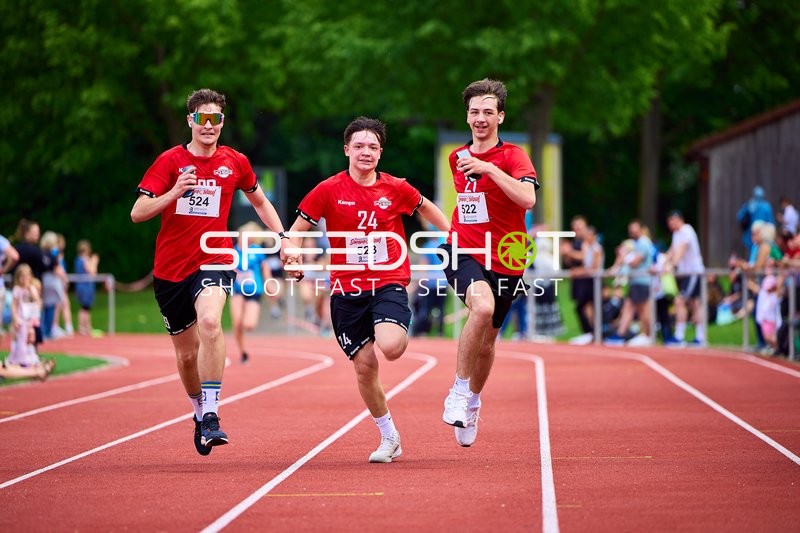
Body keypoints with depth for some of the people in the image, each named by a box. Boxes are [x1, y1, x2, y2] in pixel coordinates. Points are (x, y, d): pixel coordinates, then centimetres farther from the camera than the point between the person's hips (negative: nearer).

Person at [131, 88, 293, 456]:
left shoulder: (235, 162, 3)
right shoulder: (170, 161, -2)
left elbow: (260, 201, 22)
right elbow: (137, 213, -8)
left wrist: (282, 237, 11)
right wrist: (173, 193, -24)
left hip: (213, 262, -1)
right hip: (170, 269, 1)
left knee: (209, 322, -31)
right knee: (186, 352, 10)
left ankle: (211, 415, -31)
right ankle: (199, 413, 37)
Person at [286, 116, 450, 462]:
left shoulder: (396, 188, 2)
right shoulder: (329, 190, -1)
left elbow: (426, 208, 23)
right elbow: (297, 229, 5)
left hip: (389, 282, -1)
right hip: (347, 290, 1)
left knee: (390, 347, -28)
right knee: (364, 366, 1)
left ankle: (400, 333, 11)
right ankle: (389, 437, 19)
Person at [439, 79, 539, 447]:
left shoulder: (512, 156, -6)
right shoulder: (457, 158, 9)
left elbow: (528, 198, -26)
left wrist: (488, 168, -27)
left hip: (504, 261, -1)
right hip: (463, 252, 1)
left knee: (487, 339, 11)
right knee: (482, 306, -31)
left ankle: (473, 401, 39)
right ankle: (459, 392, -21)